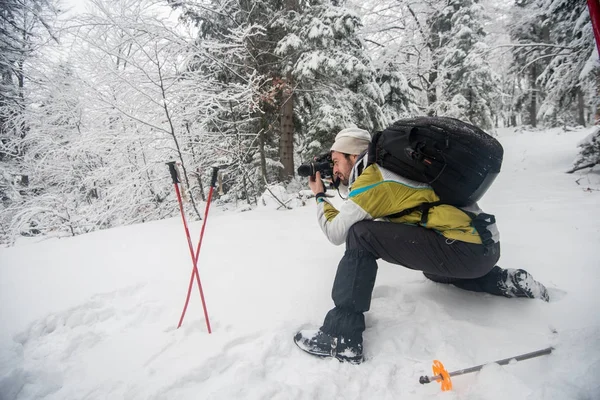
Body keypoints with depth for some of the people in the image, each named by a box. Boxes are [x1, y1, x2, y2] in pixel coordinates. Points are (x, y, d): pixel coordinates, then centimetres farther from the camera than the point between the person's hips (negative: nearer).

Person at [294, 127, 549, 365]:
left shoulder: (373, 177, -10)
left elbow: (336, 233, -6)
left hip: (466, 249, -10)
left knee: (361, 235, -16)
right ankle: (508, 282, 27)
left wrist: (320, 197, 11)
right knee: (434, 270, 40)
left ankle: (341, 336, -16)